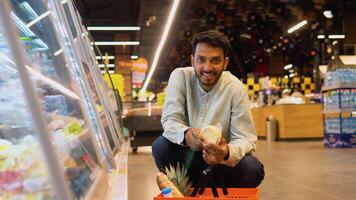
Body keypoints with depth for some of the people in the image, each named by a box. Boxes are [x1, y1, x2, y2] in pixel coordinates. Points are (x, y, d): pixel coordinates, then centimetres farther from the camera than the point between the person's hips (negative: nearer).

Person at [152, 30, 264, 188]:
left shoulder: (236, 89, -15)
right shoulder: (180, 76, -13)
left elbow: (246, 138, -17)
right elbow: (170, 120, -18)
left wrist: (227, 153, -42)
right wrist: (186, 134, -43)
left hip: (221, 159, 0)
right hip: (187, 155, 1)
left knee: (253, 169, -27)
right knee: (160, 145, -28)